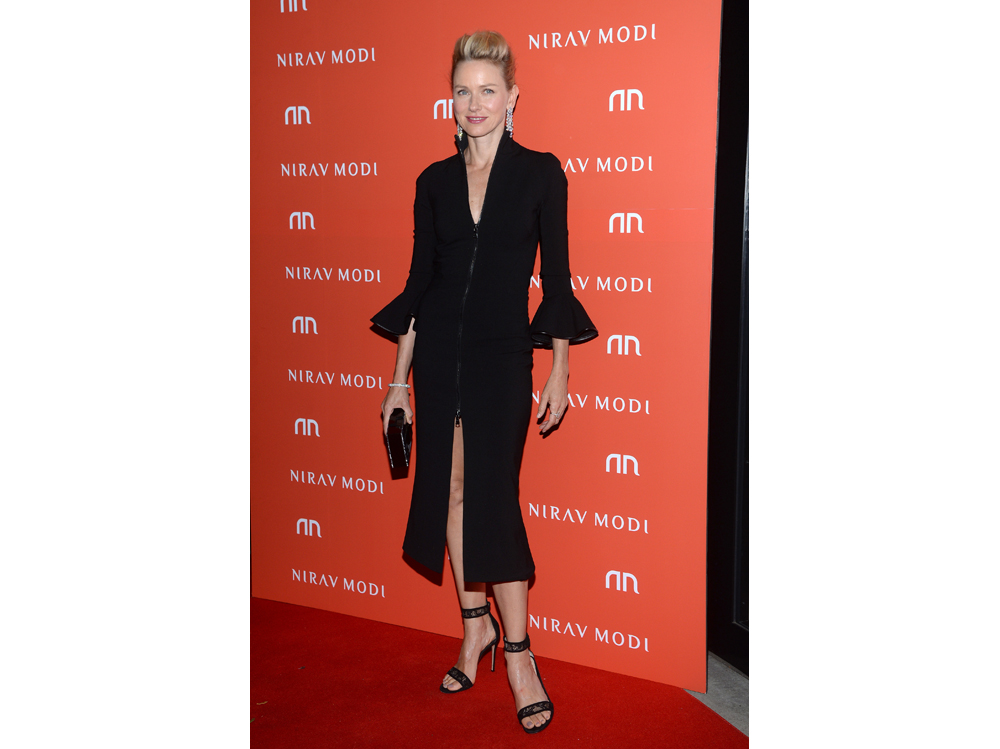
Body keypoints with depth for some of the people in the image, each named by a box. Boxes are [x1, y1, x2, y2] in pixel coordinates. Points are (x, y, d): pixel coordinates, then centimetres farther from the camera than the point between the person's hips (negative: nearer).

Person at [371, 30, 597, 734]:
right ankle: (477, 624, 26)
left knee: (494, 498, -6)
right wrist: (399, 378, 8)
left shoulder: (540, 173, -1)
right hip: (438, 349, 3)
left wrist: (560, 370, -3)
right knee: (450, 492, 7)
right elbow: (420, 279, 8)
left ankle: (518, 650, 8)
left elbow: (556, 276, 0)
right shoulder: (435, 182, 6)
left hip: (503, 355, -3)